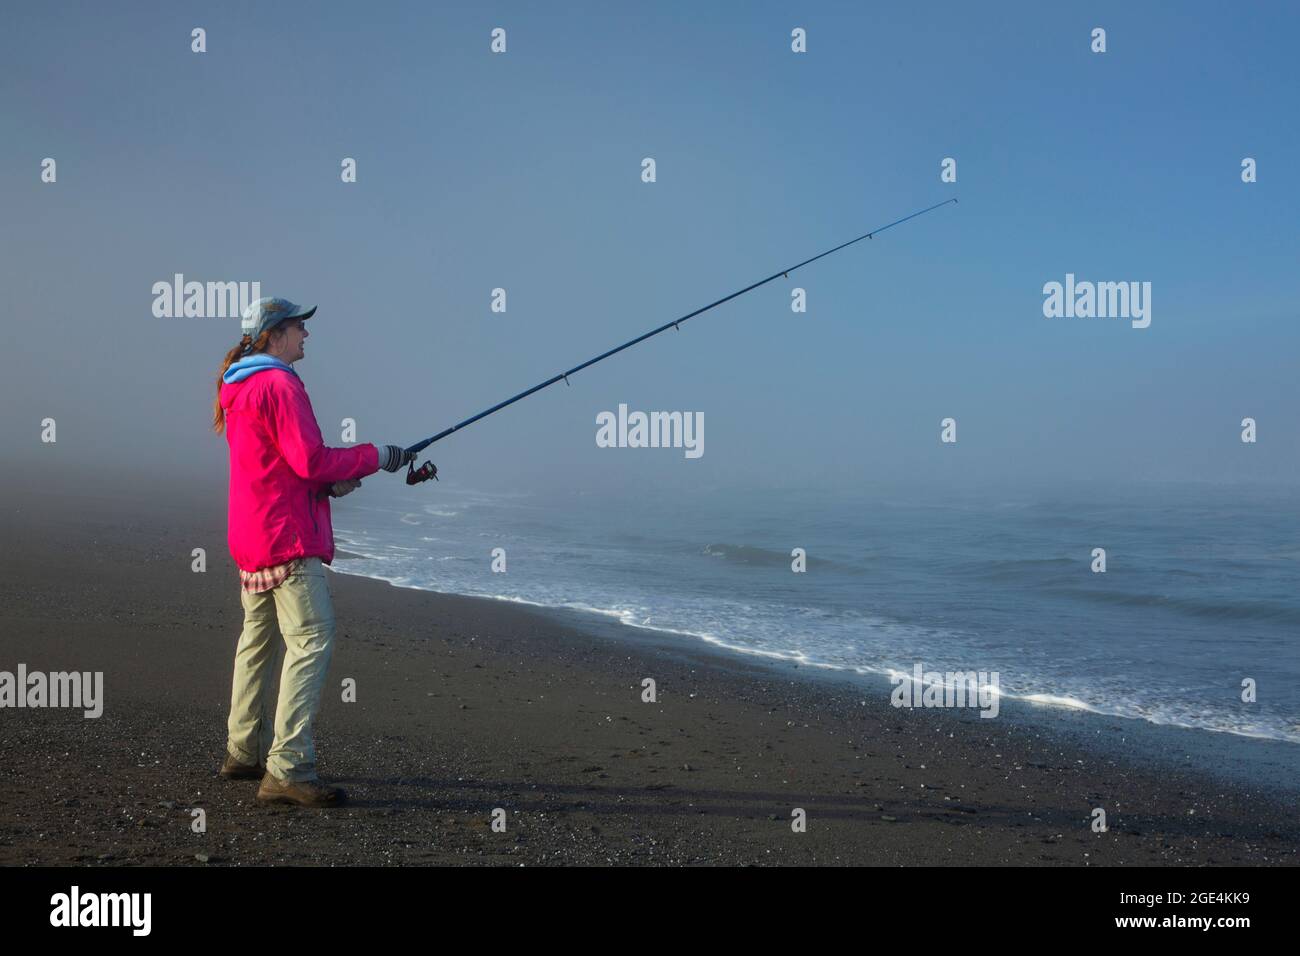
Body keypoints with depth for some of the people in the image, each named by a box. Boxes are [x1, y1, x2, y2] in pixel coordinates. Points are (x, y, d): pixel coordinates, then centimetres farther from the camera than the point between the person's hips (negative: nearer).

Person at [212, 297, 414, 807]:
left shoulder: (237, 389, 18)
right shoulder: (279, 385, -14)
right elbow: (310, 460, -20)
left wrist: (329, 482, 13)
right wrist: (375, 456, -8)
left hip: (250, 536, 11)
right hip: (286, 536, -11)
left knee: (257, 640, 18)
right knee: (311, 640, -12)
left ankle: (244, 753, 28)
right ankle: (287, 770, -16)